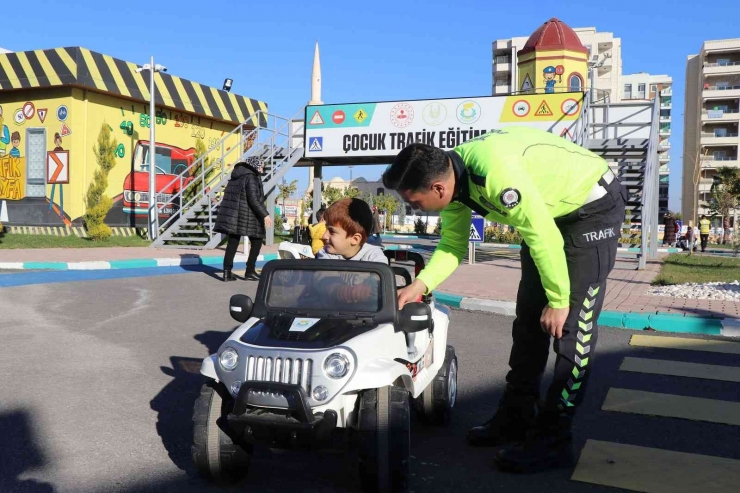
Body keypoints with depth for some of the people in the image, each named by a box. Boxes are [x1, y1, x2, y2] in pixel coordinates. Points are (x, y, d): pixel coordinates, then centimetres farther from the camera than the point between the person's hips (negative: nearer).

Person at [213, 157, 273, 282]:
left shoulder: (236, 176, 16)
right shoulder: (251, 177, -10)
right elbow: (253, 199, -20)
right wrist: (265, 215, -20)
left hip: (232, 214, 8)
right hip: (247, 215, -8)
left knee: (232, 242, 9)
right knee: (257, 241, 6)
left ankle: (227, 272, 4)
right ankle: (250, 272, 5)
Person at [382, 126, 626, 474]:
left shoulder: (494, 171, -37)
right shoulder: (450, 177, -9)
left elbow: (543, 236, -31)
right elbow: (452, 245, 1)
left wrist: (558, 300, -21)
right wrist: (419, 285, -13)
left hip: (595, 205, -8)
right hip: (551, 211, 9)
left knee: (572, 324, -10)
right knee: (529, 318, 9)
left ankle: (552, 439, -1)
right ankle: (516, 418, 20)